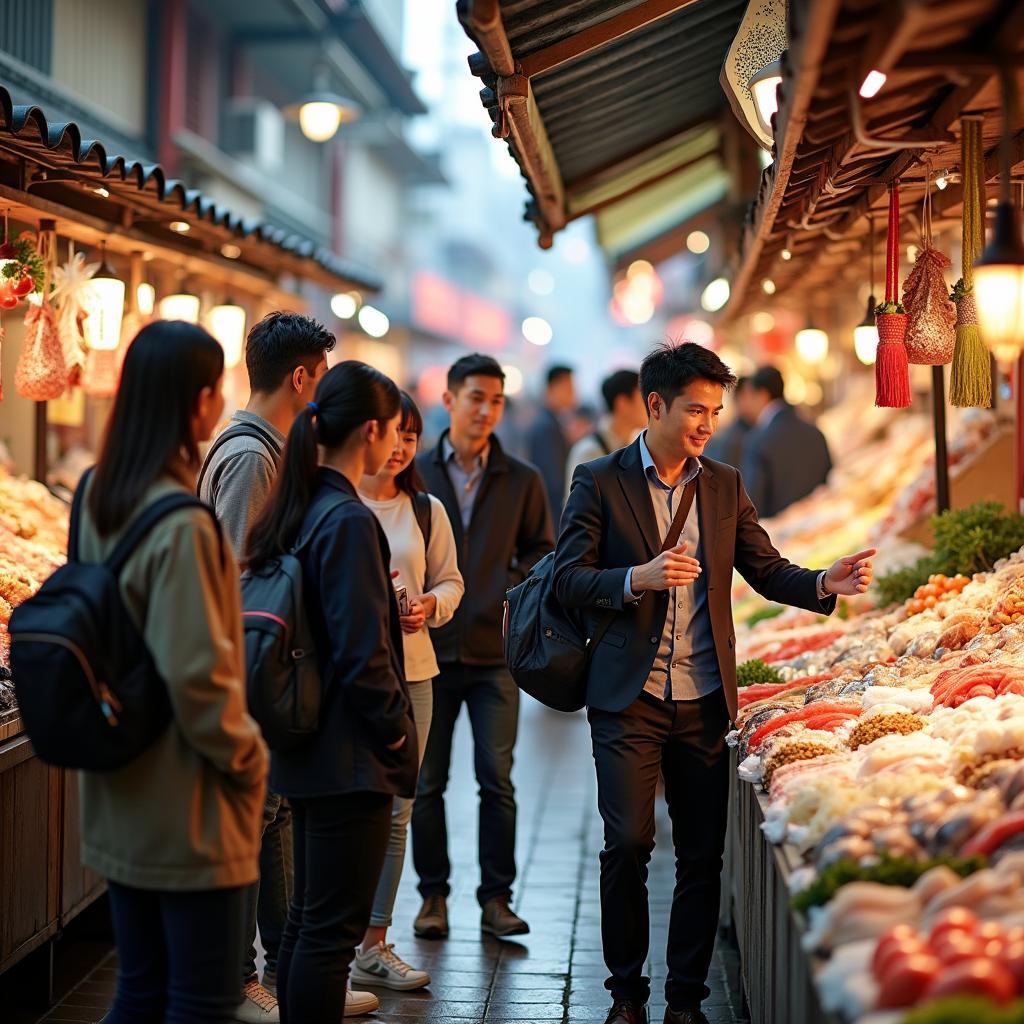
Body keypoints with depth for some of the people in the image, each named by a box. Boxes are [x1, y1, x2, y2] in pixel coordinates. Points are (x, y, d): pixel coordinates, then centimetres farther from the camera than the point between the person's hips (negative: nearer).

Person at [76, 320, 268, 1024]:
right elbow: (195, 672, -24)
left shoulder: (99, 500, 5)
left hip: (119, 800, 9)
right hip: (189, 809, -9)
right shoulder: (181, 523, -22)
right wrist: (246, 755, -9)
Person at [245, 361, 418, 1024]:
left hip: (307, 747, 10)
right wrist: (399, 737, -11)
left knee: (308, 917, 18)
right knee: (334, 927, -2)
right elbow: (362, 654, -21)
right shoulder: (349, 521, -19)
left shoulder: (297, 512, 8)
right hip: (352, 758, -10)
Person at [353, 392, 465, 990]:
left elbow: (451, 581, 14)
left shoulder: (427, 510, 10)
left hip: (410, 671, 4)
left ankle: (375, 943, 17)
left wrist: (430, 605, -7)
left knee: (395, 810, 7)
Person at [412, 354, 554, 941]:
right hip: (429, 648, 0)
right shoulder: (414, 474, 4)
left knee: (497, 780, -1)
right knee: (427, 780, 5)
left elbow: (541, 551, 13)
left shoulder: (522, 480, 7)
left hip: (495, 650, 0)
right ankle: (434, 895, 16)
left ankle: (496, 897, 9)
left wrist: (516, 588, -5)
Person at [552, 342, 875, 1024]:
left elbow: (767, 570, 9)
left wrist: (826, 583, -10)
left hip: (704, 701, 3)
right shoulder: (601, 482, 0)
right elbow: (568, 580, -4)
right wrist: (639, 578, -21)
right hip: (630, 698, -3)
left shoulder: (724, 485, 11)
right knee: (629, 844, -4)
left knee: (703, 854, 5)